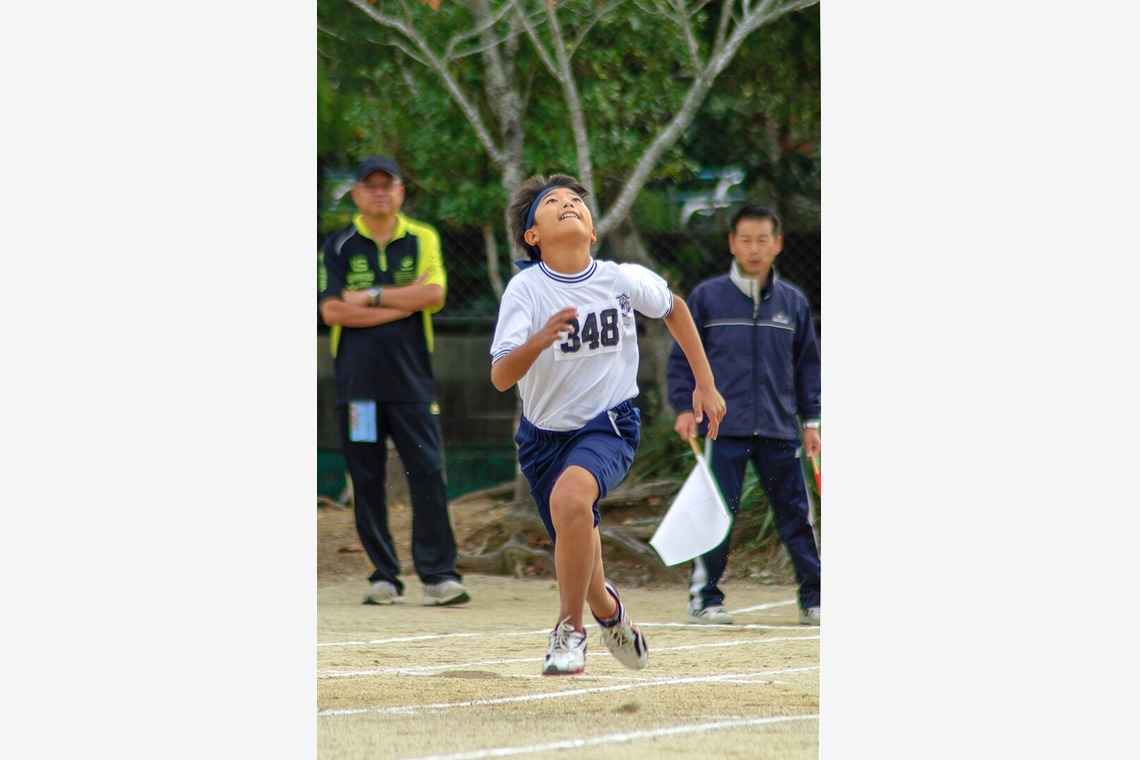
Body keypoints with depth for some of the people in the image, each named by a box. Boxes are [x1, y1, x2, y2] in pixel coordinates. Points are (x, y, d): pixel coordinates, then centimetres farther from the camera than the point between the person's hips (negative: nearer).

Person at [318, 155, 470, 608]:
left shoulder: (423, 240, 10)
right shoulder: (338, 247, 6)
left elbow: (434, 293, -7)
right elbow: (332, 311, -7)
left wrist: (372, 296, -8)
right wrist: (401, 305, -8)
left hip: (412, 379, 0)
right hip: (357, 380, 0)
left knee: (428, 474, -7)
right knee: (366, 479, 0)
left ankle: (438, 575, -6)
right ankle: (383, 578, 6)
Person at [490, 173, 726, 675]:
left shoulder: (624, 280, -12)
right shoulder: (526, 289, -17)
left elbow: (673, 308, 11)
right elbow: (500, 378, -25)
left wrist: (705, 384, 12)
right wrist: (539, 342, -44)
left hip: (609, 424, -2)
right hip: (545, 433, 2)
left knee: (570, 498, -32)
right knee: (576, 550, 14)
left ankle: (570, 629, -15)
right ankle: (606, 610, 51)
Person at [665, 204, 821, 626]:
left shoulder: (793, 303, 10)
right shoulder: (706, 298, 3)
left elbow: (808, 366, 16)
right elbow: (681, 357, 7)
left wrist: (811, 420, 11)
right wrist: (684, 407, -4)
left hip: (780, 432, 2)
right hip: (723, 431, -2)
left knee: (796, 514, 4)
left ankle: (813, 599, 11)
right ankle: (704, 599, 3)